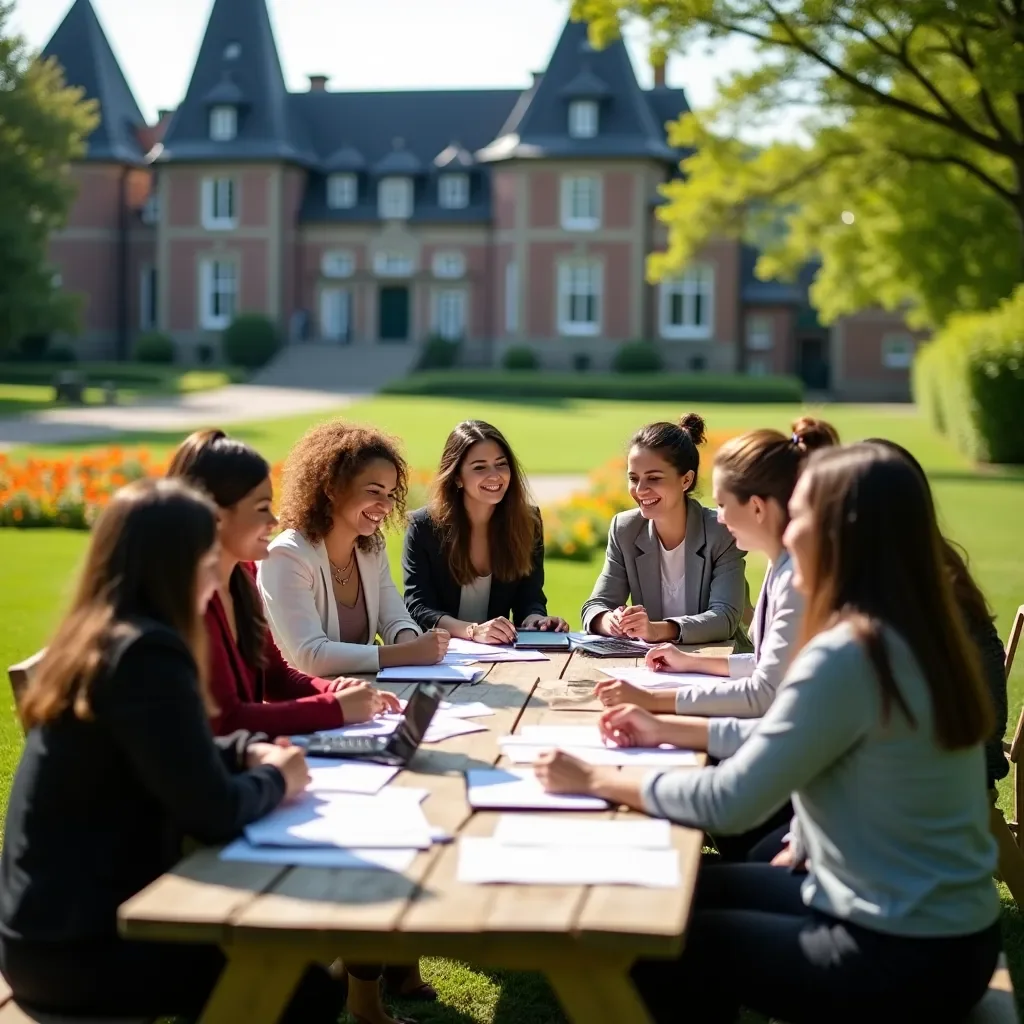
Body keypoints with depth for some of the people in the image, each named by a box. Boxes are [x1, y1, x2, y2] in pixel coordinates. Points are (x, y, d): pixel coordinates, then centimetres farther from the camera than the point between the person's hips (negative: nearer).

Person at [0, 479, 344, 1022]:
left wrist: (247, 750, 5)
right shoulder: (144, 654, -23)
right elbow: (213, 812, -24)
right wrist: (275, 779, -4)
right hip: (75, 947, -10)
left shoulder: (94, 639, 6)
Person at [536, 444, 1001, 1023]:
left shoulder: (848, 654, -25)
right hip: (931, 920, 8)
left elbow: (732, 802, -21)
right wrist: (668, 730, 18)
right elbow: (783, 738, 16)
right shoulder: (910, 633, 3)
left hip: (905, 956, -8)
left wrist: (597, 781, -10)